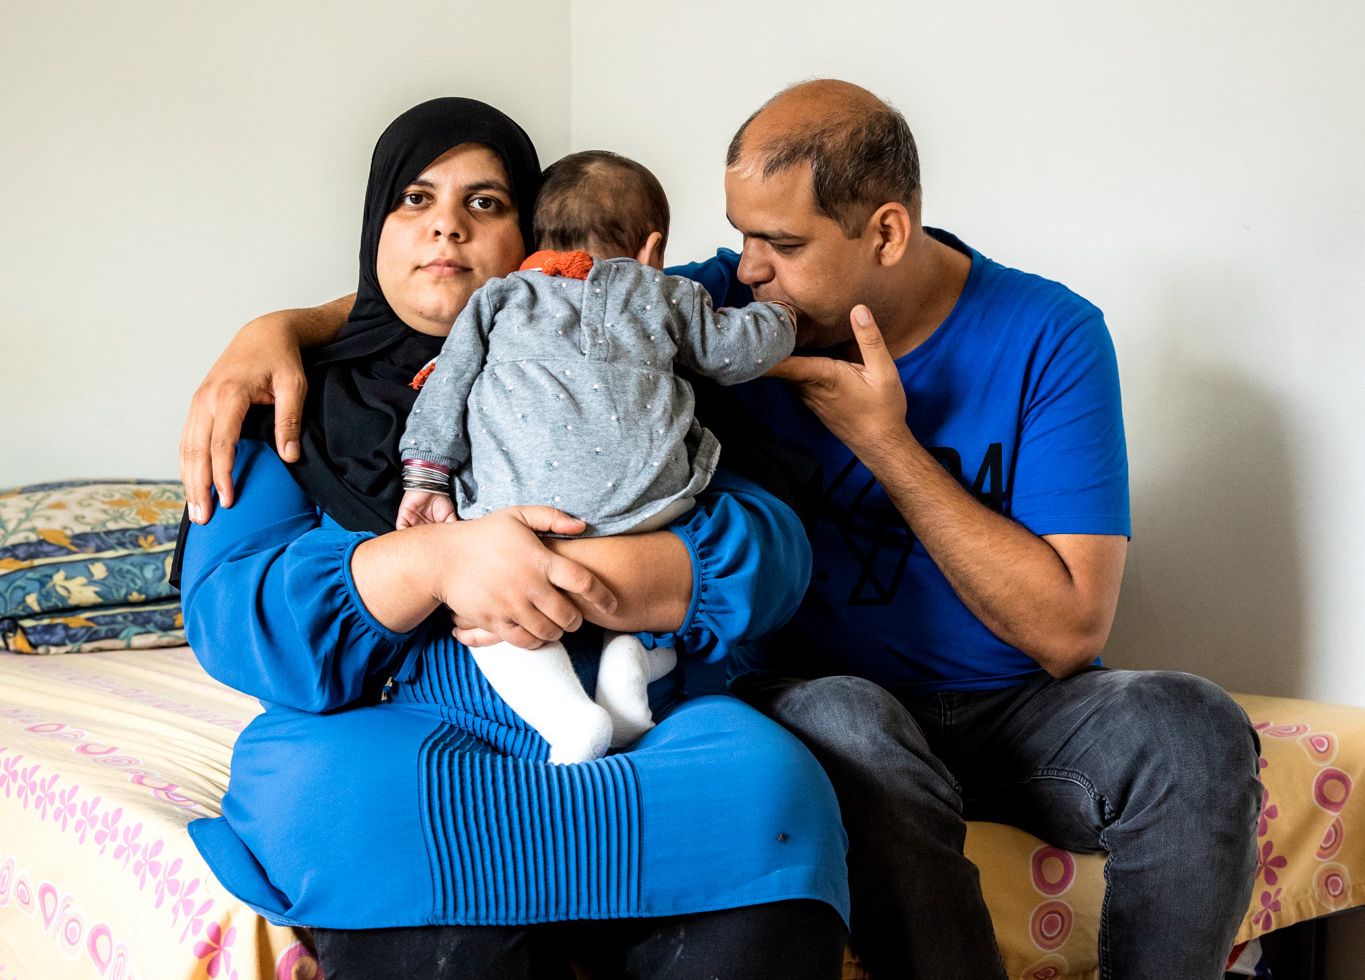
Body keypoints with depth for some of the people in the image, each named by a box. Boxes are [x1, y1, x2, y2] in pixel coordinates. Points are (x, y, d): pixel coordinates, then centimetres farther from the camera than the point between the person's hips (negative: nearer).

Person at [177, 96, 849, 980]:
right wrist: (435, 561, -20)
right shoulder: (300, 401, 14)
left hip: (635, 723, 1)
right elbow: (228, 616, -3)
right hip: (405, 734, 0)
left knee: (765, 782, -30)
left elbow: (772, 553, 1)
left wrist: (571, 580, -16)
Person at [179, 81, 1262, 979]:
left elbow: (1067, 631, -14)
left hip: (1010, 703, 1)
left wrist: (888, 443, -19)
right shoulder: (727, 304, -5)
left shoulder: (1050, 338, -10)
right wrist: (281, 327, -19)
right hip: (822, 688, 0)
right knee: (847, 726, -36)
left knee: (1191, 730, -30)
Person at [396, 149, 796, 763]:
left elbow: (448, 386, 18)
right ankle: (633, 649, 1)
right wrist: (777, 319, 46)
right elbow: (737, 351, 26)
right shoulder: (661, 295, 23)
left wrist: (426, 475, 18)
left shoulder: (498, 297, 25)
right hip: (647, 501, 1)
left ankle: (568, 713, -10)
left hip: (519, 513, 0)